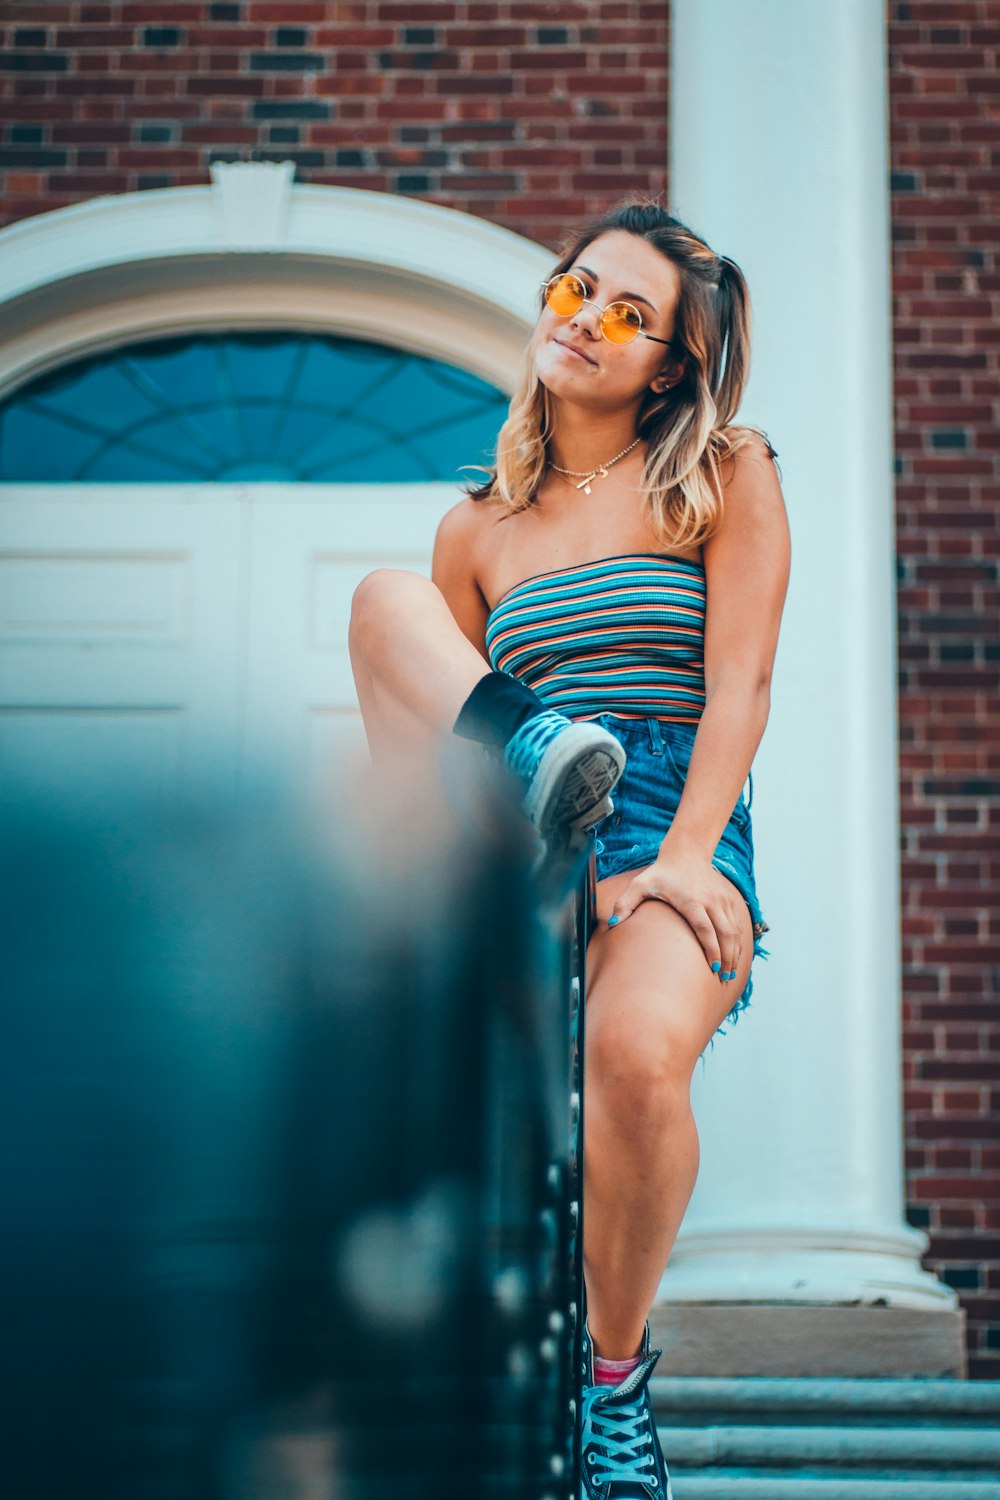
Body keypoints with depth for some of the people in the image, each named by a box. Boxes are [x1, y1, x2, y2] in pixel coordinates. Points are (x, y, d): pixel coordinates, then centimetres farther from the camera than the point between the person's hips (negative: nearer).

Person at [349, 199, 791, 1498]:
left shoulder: (727, 474, 10)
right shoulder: (479, 529, 19)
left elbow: (740, 681, -2)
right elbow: (427, 715, 18)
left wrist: (684, 856, -16)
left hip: (674, 839, -3)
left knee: (638, 1050, -36)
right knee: (385, 600, -14)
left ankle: (616, 1364, -12)